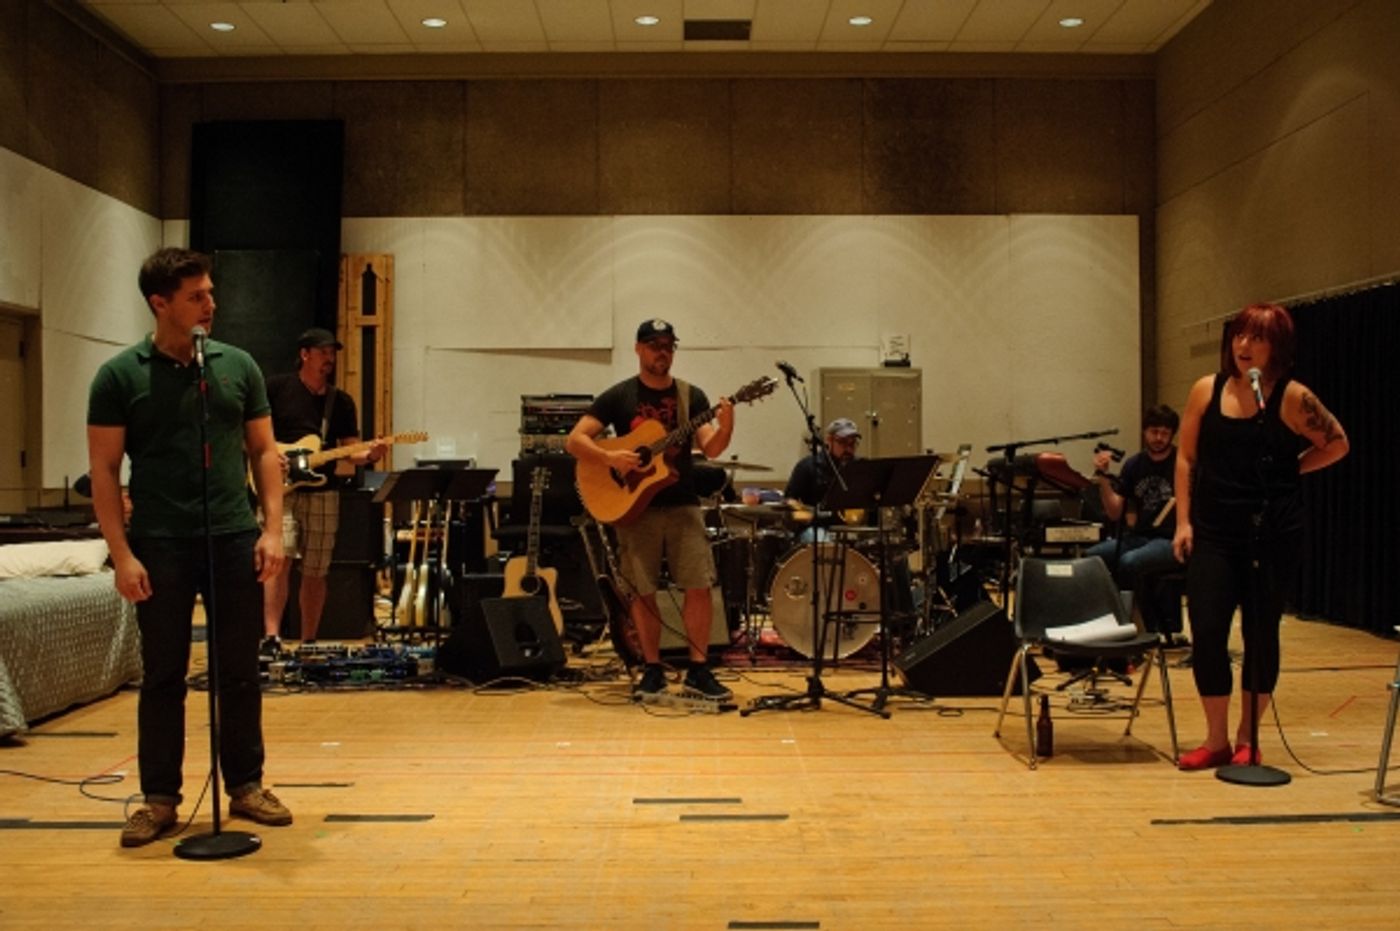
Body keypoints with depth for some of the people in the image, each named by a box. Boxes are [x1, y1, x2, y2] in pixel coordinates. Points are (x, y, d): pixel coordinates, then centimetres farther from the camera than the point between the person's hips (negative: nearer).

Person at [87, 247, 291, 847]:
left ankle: (246, 787, 21)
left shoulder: (238, 366, 6)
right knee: (163, 676, 7)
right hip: (160, 546, -2)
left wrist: (272, 529, 0)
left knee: (240, 672, 8)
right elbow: (104, 470, -2)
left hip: (234, 539, 2)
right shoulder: (120, 376, -2)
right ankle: (159, 799, 18)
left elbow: (264, 451, 9)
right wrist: (122, 554, -9)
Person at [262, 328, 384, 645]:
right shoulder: (277, 387, 2)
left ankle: (308, 643, 16)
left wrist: (369, 455, -12)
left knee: (315, 572, 7)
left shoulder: (342, 402, 11)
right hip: (282, 488, -3)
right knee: (279, 559, -17)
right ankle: (270, 638, -18)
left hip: (323, 492, 4)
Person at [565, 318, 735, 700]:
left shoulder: (691, 396, 6)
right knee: (642, 591, 2)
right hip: (634, 506, -1)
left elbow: (711, 449, -4)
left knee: (699, 585, -5)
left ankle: (698, 670, 6)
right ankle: (653, 670, 15)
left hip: (682, 504, 2)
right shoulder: (618, 396, 0)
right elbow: (574, 440, -4)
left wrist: (725, 426, -24)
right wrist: (609, 458, -21)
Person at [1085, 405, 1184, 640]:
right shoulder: (1134, 464, 9)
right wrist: (1103, 478, -9)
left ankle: (1160, 629, -12)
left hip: (1171, 540, -5)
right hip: (1140, 536, 5)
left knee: (1129, 562, -32)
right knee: (1090, 556, -18)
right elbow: (1115, 513, 4)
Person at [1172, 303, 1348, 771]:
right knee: (1206, 634, -2)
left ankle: (1246, 740, 21)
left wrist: (1291, 470, -2)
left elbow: (1337, 444, 7)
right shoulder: (1207, 390, 1)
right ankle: (1216, 740, 12)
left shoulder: (1292, 398, -6)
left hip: (1273, 534, -2)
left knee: (1261, 635, 7)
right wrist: (1183, 521, 1)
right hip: (1213, 533, 2)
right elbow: (1186, 458, 6)